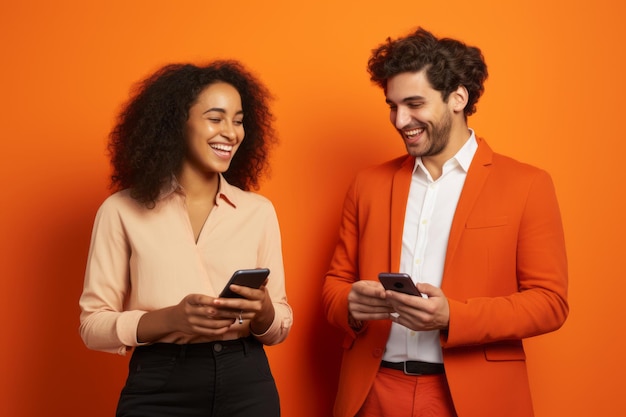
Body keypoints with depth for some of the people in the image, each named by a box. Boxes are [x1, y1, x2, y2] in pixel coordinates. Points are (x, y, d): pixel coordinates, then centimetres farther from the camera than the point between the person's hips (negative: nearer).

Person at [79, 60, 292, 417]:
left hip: (247, 384, 2)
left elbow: (280, 327, 8)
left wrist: (262, 312, -14)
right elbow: (93, 324, -2)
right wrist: (170, 319, -18)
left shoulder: (259, 211, 4)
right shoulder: (123, 211, -2)